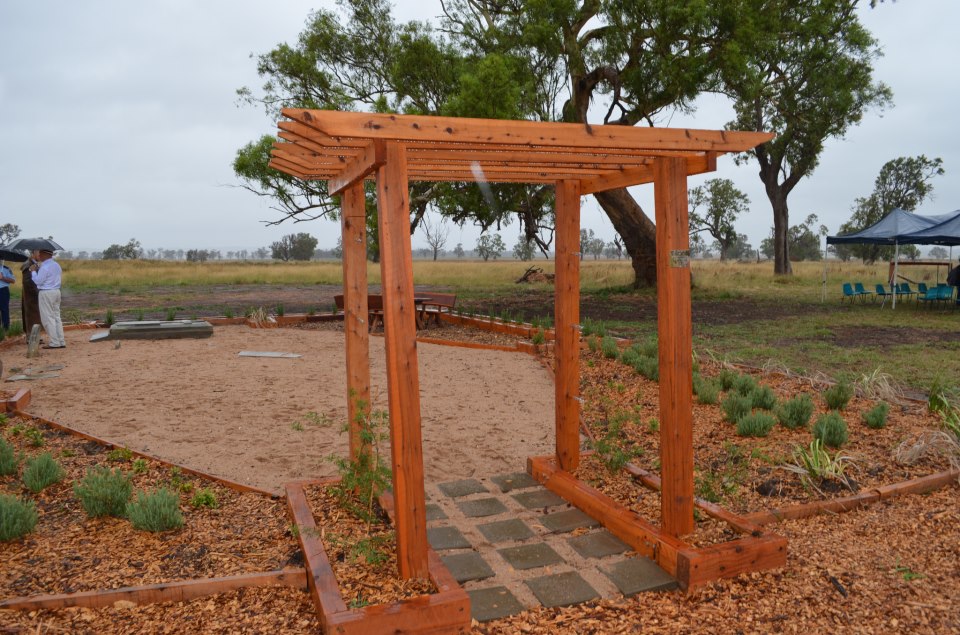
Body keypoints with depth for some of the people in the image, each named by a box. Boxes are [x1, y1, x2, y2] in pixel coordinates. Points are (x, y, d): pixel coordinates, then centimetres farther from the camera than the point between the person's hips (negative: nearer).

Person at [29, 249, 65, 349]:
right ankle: (61, 342, 10)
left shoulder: (45, 267, -16)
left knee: (48, 318, -3)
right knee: (56, 317, 11)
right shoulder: (56, 265, 12)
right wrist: (38, 269, 13)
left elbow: (38, 281, -15)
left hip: (46, 293, -9)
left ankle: (54, 342, -4)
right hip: (56, 291, 9)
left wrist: (33, 271, -2)